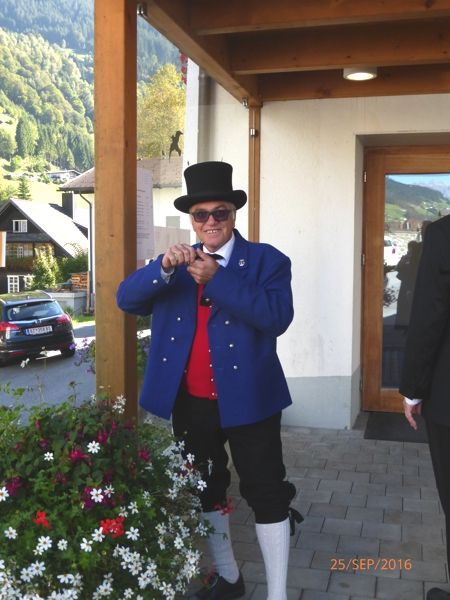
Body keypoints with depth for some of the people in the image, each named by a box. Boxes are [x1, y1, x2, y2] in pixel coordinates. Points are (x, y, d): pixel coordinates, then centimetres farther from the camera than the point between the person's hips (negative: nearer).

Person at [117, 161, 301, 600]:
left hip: (247, 399, -4)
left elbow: (277, 317, -21)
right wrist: (163, 267, -24)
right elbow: (126, 299, -5)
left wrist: (218, 278, -26)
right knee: (204, 491, 18)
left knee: (266, 494, 3)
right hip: (189, 402, 5)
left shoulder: (267, 260, -5)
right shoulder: (176, 263, 7)